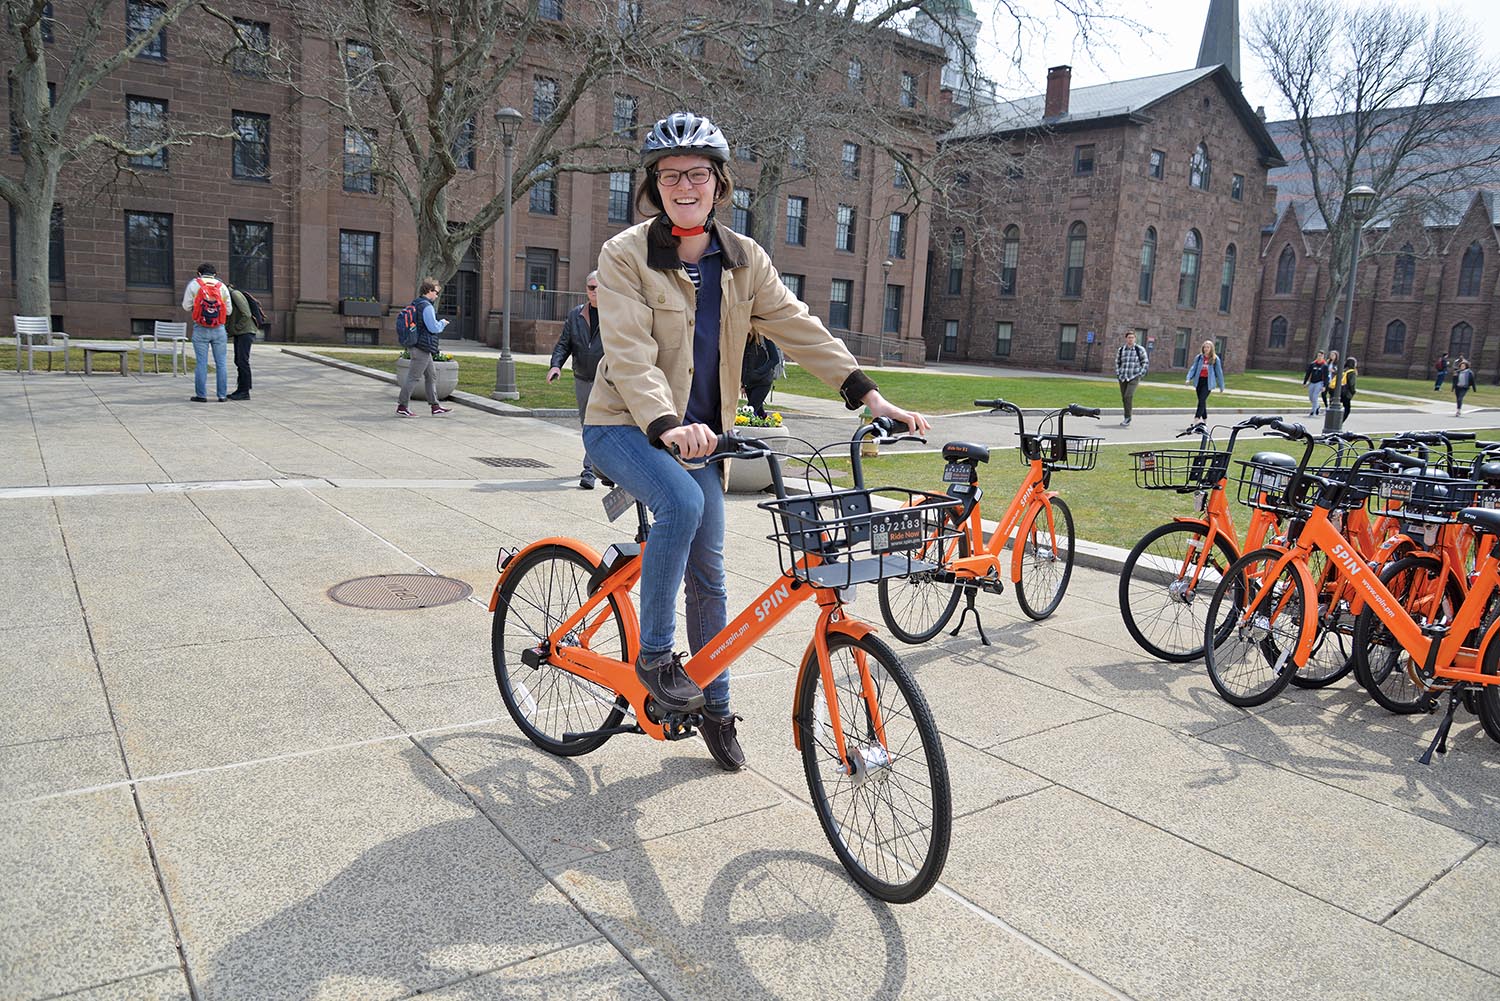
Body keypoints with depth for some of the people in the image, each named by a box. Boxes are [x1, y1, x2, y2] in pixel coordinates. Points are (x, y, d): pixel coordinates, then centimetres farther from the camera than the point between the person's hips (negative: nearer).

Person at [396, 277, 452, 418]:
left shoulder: (416, 304, 14)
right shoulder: (427, 307, -17)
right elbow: (434, 328, -19)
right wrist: (443, 323, 0)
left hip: (417, 346, 10)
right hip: (422, 348, -10)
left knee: (431, 375, 15)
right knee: (413, 377, -5)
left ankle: (435, 406, 19)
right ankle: (402, 407, 0)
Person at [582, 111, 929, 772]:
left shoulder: (743, 259, 2)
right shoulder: (626, 254, -12)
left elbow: (797, 328, -4)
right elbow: (629, 353, -24)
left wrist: (867, 394, -15)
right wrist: (666, 426, -42)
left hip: (700, 431, 5)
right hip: (626, 424, -4)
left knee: (709, 574, 6)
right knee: (681, 503, -35)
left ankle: (715, 708, 24)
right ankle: (652, 654, -14)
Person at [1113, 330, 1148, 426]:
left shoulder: (1140, 349, -1)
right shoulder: (1121, 350, 7)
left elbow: (1146, 362, 5)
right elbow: (1117, 362, 20)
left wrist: (1141, 374, -3)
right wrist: (1118, 374, 10)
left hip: (1134, 378, -4)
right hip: (1123, 378, 4)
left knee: (1128, 396, -20)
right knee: (1124, 398, 6)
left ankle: (1127, 418, -14)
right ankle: (1127, 419, 18)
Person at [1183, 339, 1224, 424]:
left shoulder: (1215, 359, 0)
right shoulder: (1199, 357, 7)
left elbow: (1219, 372, 4)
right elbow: (1193, 368, 4)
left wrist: (1221, 386, 7)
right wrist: (1188, 378, -13)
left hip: (1208, 382, -4)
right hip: (1199, 381, 4)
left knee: (1202, 400, -17)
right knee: (1202, 401, 11)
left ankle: (1196, 418, -22)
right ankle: (1204, 419, 23)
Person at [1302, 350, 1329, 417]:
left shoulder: (1325, 365, -3)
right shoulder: (1312, 364, 4)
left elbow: (1326, 376, -3)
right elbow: (1308, 373, 9)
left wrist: (1324, 386, -8)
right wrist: (1304, 382, 7)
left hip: (1319, 383, -4)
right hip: (1312, 383, 4)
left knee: (1315, 397, -13)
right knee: (1311, 398, 9)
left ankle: (1313, 412, -5)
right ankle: (1317, 406, 37)